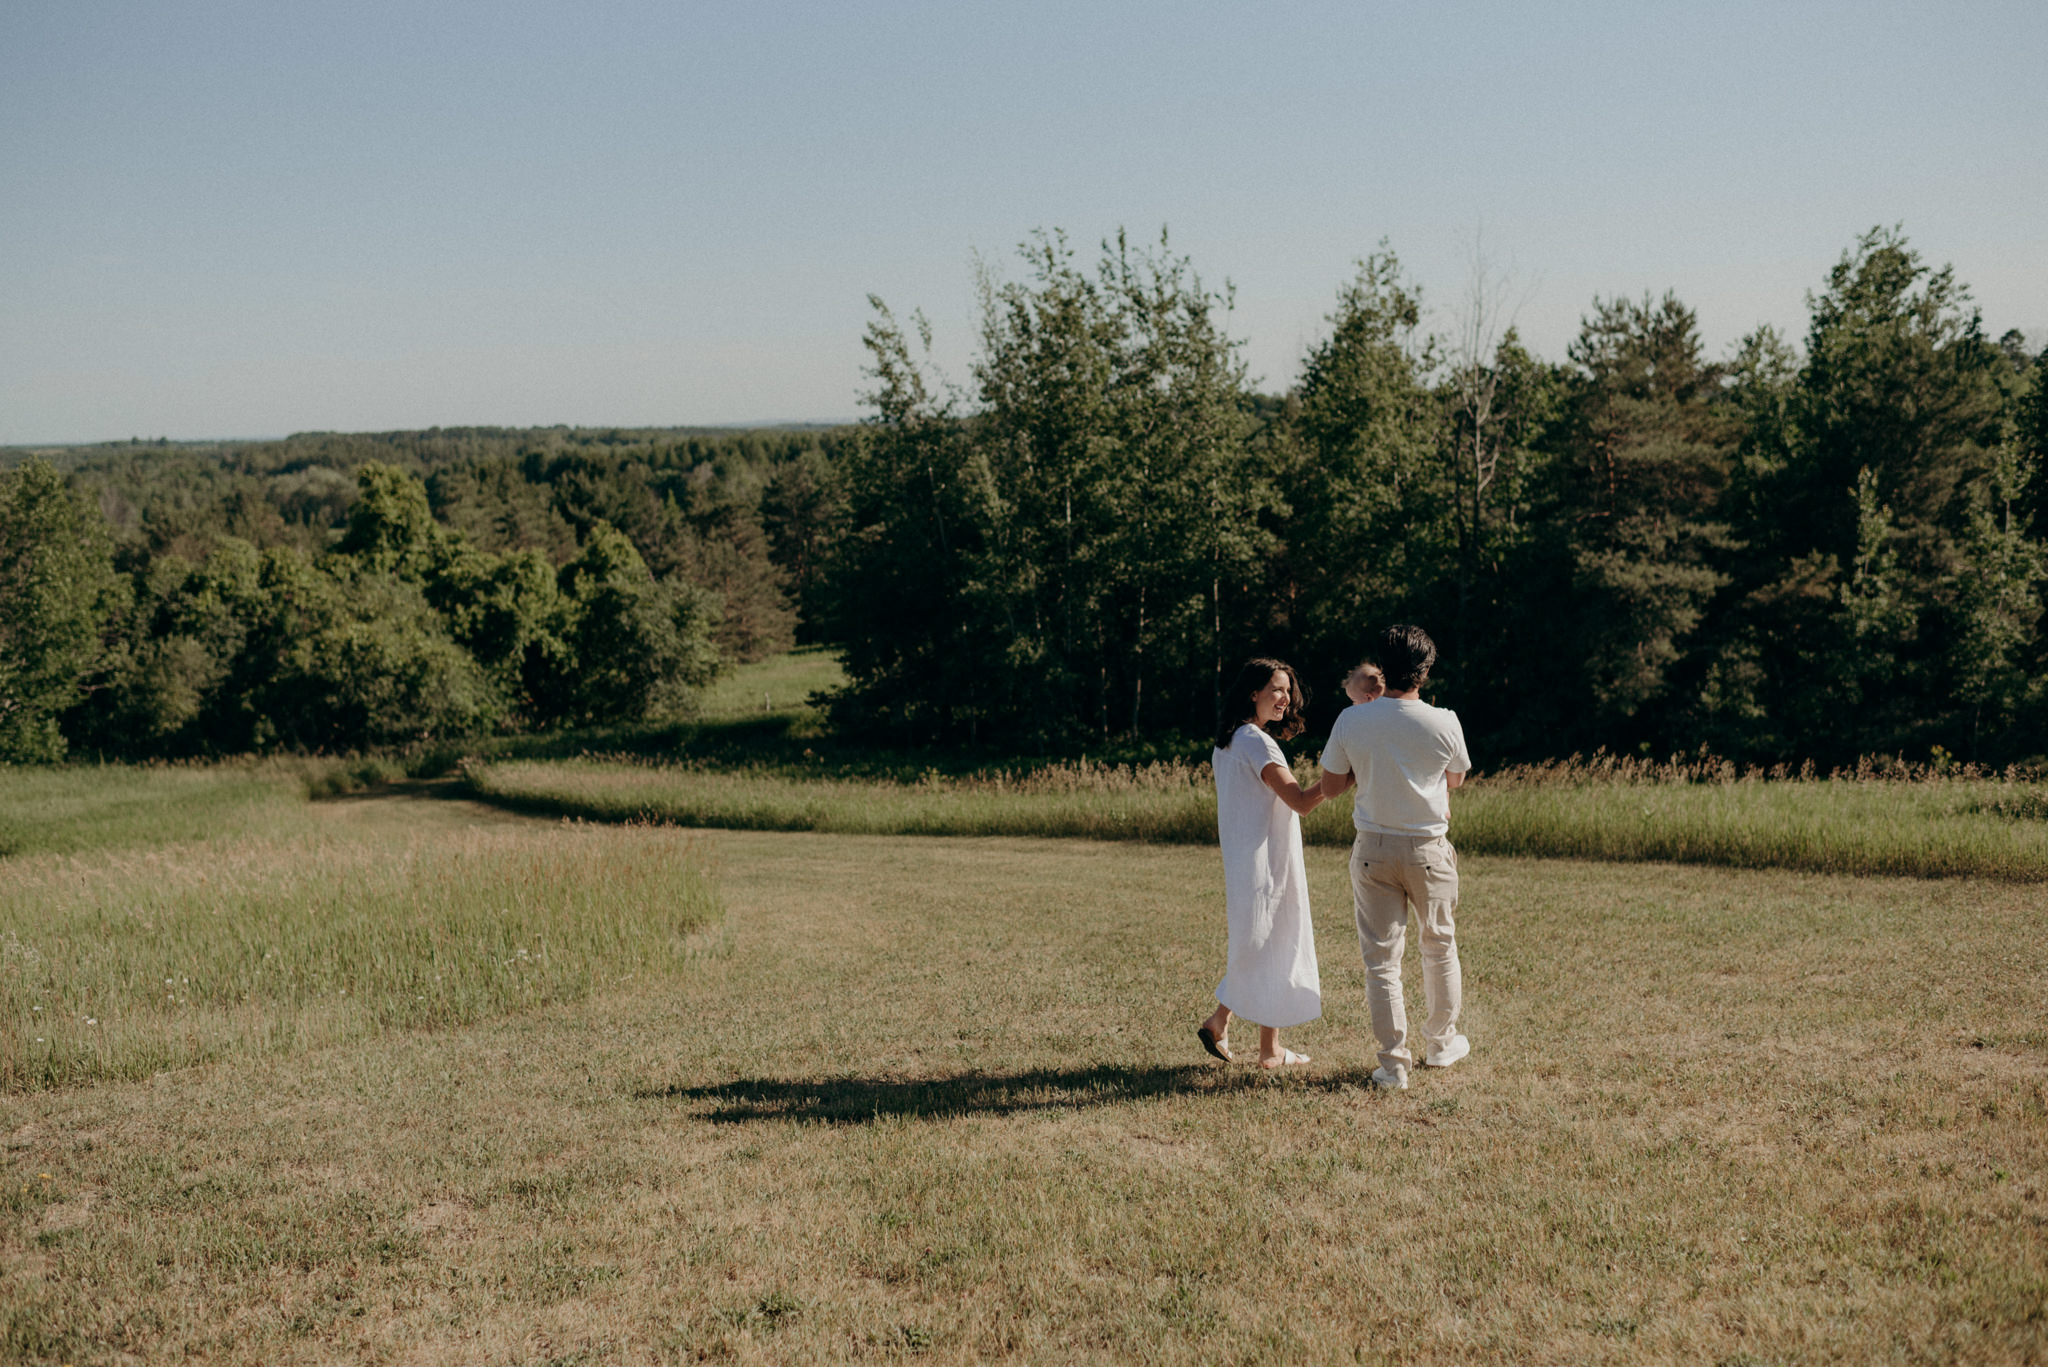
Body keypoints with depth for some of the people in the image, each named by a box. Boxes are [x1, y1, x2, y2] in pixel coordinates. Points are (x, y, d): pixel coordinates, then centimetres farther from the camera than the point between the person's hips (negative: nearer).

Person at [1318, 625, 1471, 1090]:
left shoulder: (1351, 721, -9)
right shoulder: (1444, 722, -10)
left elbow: (1329, 786, 2)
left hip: (1373, 849, 0)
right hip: (1429, 848, 0)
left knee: (1381, 957, 5)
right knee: (1440, 947, 20)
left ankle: (1393, 1063, 5)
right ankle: (1441, 1043, 35)